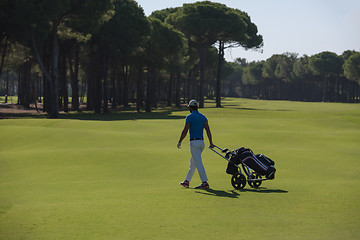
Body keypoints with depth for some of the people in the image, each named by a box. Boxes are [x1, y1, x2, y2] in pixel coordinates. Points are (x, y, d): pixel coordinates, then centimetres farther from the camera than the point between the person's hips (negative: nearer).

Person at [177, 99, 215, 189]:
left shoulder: (190, 117, -7)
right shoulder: (203, 117, 12)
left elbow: (185, 131, -11)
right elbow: (208, 130, 4)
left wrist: (179, 142, -1)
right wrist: (211, 143, 0)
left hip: (194, 142, -8)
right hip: (201, 142, 8)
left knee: (198, 162, -10)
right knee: (193, 162, 17)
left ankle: (205, 182, -16)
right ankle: (187, 182, 25)